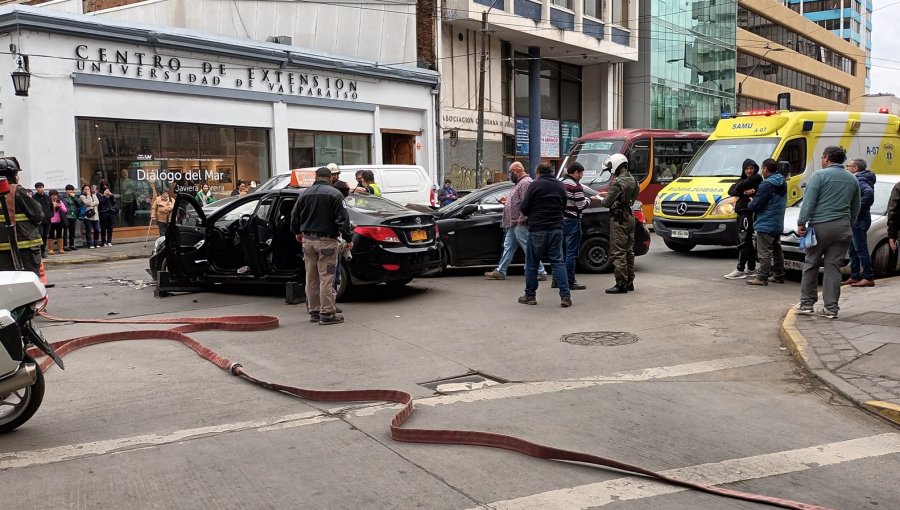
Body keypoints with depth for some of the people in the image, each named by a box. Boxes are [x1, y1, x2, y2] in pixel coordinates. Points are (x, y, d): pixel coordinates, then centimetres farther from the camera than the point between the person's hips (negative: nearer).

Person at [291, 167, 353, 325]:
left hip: (308, 240, 6)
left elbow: (295, 216, 18)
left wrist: (297, 232, 34)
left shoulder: (305, 194, 10)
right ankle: (327, 314, -4)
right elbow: (342, 218, -13)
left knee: (311, 278, 12)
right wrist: (348, 238, -7)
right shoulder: (334, 194, -8)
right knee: (326, 278, -5)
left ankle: (314, 311, 18)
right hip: (326, 240, -6)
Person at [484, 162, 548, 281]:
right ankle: (500, 271, 16)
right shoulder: (520, 182, 19)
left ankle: (541, 272, 1)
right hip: (514, 224, 11)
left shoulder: (526, 183, -16)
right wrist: (506, 201, 14)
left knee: (529, 249, -5)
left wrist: (521, 220, -25)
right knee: (508, 247, 12)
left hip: (520, 224, -11)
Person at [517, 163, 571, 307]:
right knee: (558, 262, 6)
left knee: (531, 263, 8)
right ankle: (565, 296, -3)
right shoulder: (560, 186, 9)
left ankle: (530, 295, 13)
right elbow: (564, 208, 16)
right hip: (556, 229, 4)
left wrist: (529, 217, 12)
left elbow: (524, 208, -9)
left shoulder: (535, 185, -7)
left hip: (537, 229, -4)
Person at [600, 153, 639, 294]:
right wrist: (607, 196, 15)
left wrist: (600, 199, 4)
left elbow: (607, 203, -18)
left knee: (618, 252, -5)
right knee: (629, 251, 15)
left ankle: (621, 284, -5)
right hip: (630, 216, 9)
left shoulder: (617, 183, -18)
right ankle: (629, 282, 21)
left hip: (619, 219, -9)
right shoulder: (632, 180, 10)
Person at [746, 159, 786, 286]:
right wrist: (755, 193, 12)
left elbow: (755, 204, -22)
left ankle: (762, 277, -5)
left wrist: (749, 205, 3)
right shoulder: (782, 182, 10)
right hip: (778, 224, 10)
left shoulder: (767, 185, -20)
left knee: (764, 252, -6)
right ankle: (779, 275, 24)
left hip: (765, 224, -10)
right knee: (777, 250, 17)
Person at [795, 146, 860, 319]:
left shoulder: (820, 175, -6)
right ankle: (831, 308, 3)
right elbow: (856, 209, 18)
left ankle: (806, 303, 9)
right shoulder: (853, 179, 13)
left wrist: (801, 223, -7)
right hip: (843, 227, 5)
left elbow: (808, 202, -11)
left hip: (820, 226, -4)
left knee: (811, 264, 6)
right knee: (834, 267, 5)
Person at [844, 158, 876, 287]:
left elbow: (869, 192, -34)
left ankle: (868, 278, -4)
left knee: (861, 250, -7)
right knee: (853, 250, 15)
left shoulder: (859, 180, -16)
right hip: (855, 220, 11)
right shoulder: (857, 180, 16)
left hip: (859, 220, -11)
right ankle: (854, 277, 22)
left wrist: (860, 207, -26)